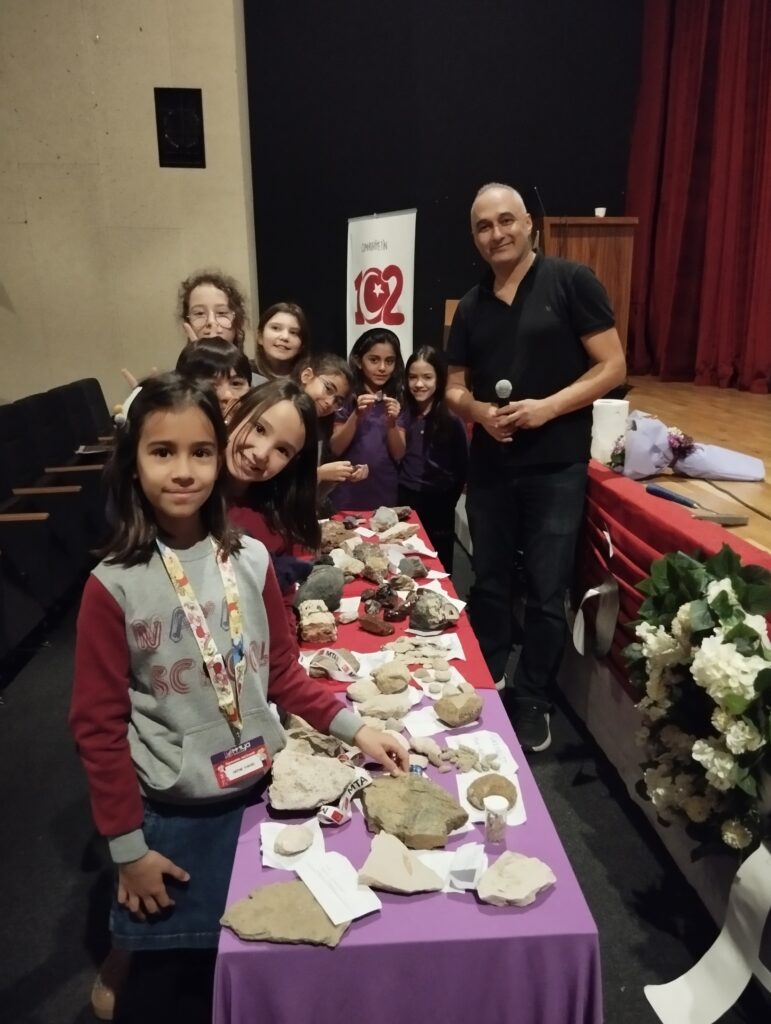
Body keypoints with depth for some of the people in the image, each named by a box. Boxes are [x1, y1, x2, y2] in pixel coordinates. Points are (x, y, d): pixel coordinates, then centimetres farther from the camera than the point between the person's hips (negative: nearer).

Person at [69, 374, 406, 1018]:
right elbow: (98, 726, -11)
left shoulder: (251, 560, -7)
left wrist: (354, 728, -5)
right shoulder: (114, 586, -17)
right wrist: (127, 847, -8)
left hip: (262, 788, 3)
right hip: (174, 814, -3)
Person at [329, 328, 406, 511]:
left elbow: (399, 455, -3)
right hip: (348, 493, -1)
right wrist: (356, 416, -22)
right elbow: (335, 449, -8)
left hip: (385, 493, 2)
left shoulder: (398, 400, 2)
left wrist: (391, 422, -20)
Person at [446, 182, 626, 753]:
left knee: (546, 592, 4)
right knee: (490, 582, 15)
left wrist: (546, 407, -21)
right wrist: (479, 410, -11)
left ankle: (533, 701, 23)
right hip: (489, 466, 4)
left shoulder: (571, 283, -5)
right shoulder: (470, 307, 9)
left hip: (556, 466, -4)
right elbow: (455, 390, 12)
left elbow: (613, 368, -9)